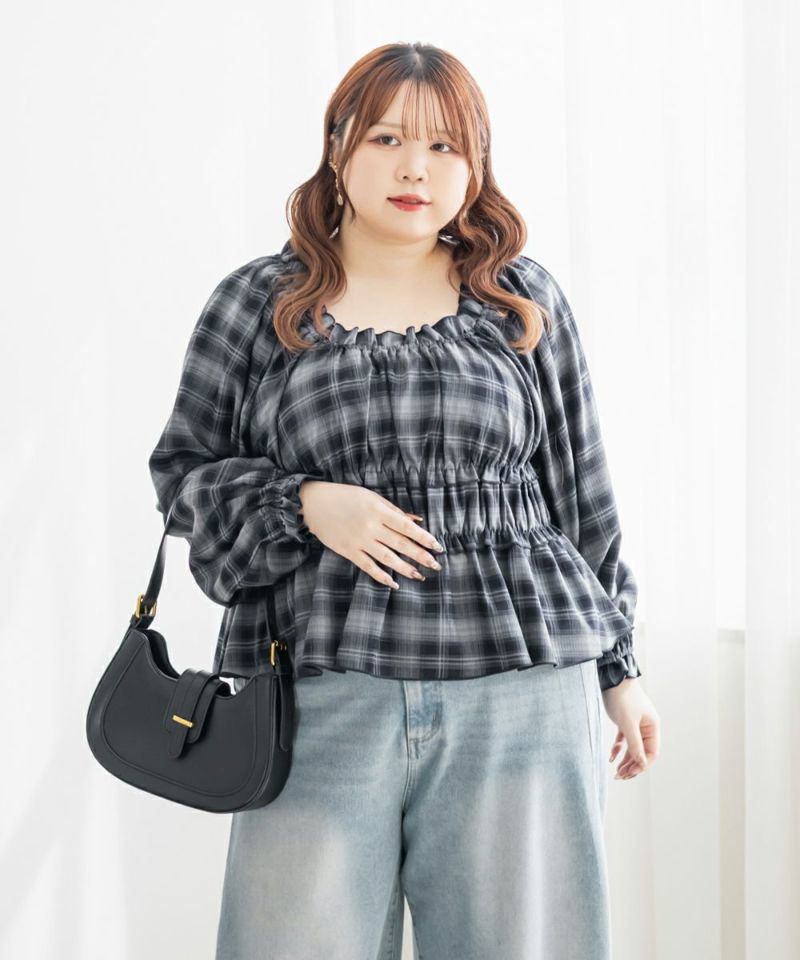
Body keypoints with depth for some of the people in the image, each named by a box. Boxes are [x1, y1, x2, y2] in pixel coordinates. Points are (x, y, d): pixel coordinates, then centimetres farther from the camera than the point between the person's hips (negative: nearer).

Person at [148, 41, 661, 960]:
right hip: (322, 695, 0)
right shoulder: (255, 304, 8)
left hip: (520, 688, 1)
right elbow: (182, 470, 10)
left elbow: (579, 495, 14)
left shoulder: (526, 300, 11)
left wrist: (617, 667, 14)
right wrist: (306, 505, -9)